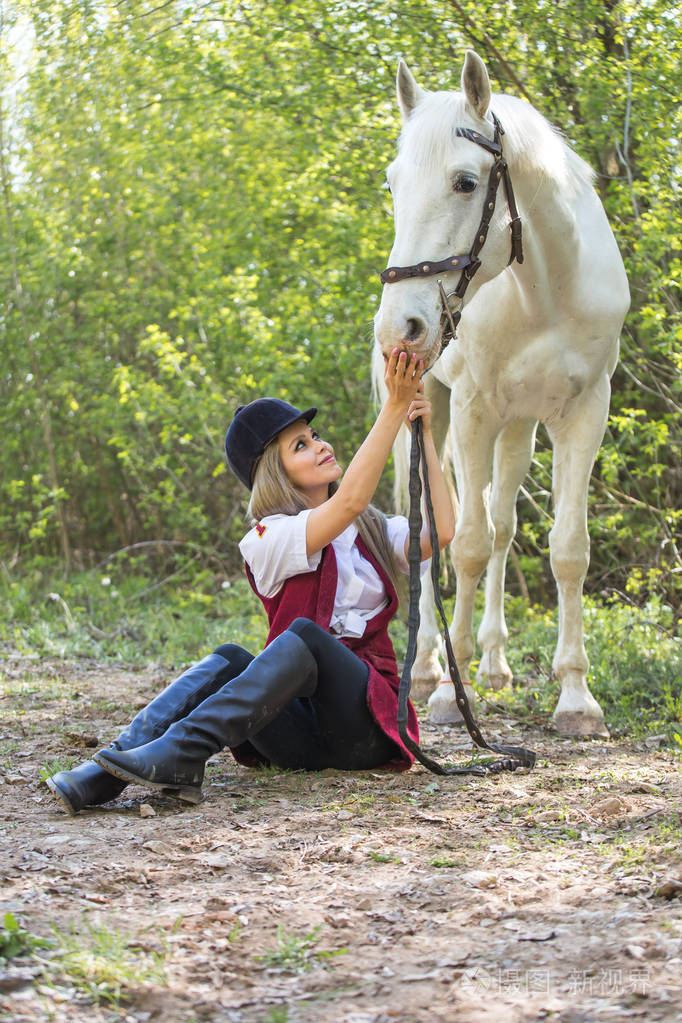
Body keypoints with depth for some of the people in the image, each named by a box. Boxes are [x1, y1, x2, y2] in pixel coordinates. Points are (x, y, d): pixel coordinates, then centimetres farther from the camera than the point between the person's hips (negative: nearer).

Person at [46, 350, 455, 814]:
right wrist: (394, 408, -19)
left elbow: (440, 533, -6)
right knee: (229, 662, -31)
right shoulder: (269, 540, 0)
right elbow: (349, 501, -17)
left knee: (305, 637, -29)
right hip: (302, 734, -1)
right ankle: (105, 774, -46)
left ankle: (182, 751, -46)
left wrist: (425, 436, -7)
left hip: (365, 725, 1)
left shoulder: (373, 530, 15)